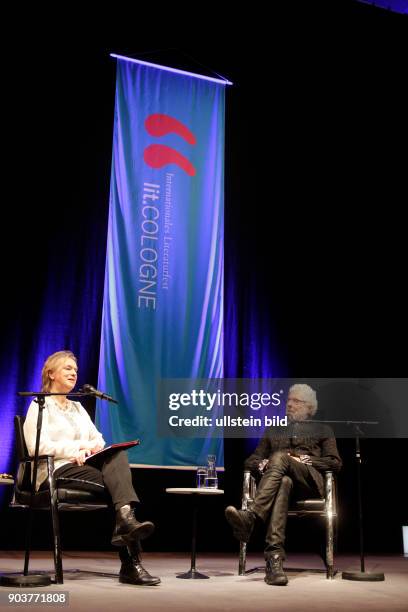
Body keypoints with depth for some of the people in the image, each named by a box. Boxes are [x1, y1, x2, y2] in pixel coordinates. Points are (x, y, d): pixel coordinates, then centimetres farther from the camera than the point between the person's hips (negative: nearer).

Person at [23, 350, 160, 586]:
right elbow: (37, 446, -10)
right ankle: (131, 564, -32)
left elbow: (98, 438, 22)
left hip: (84, 465, 6)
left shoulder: (78, 407, 27)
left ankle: (125, 519, -43)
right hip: (55, 472, -5)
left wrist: (95, 446, -4)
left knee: (119, 455, -28)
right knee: (116, 482, -28)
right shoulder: (40, 405, 5)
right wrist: (79, 446, -14)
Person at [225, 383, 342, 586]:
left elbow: (335, 463, 13)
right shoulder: (273, 431, 33)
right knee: (283, 482, -39)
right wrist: (264, 464, 0)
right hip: (277, 477, 2)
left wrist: (304, 460, -2)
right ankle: (275, 558, -53)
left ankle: (250, 517, -54)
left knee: (280, 457, -35)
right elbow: (250, 461, 25)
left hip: (309, 482, -2)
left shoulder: (322, 430, 27)